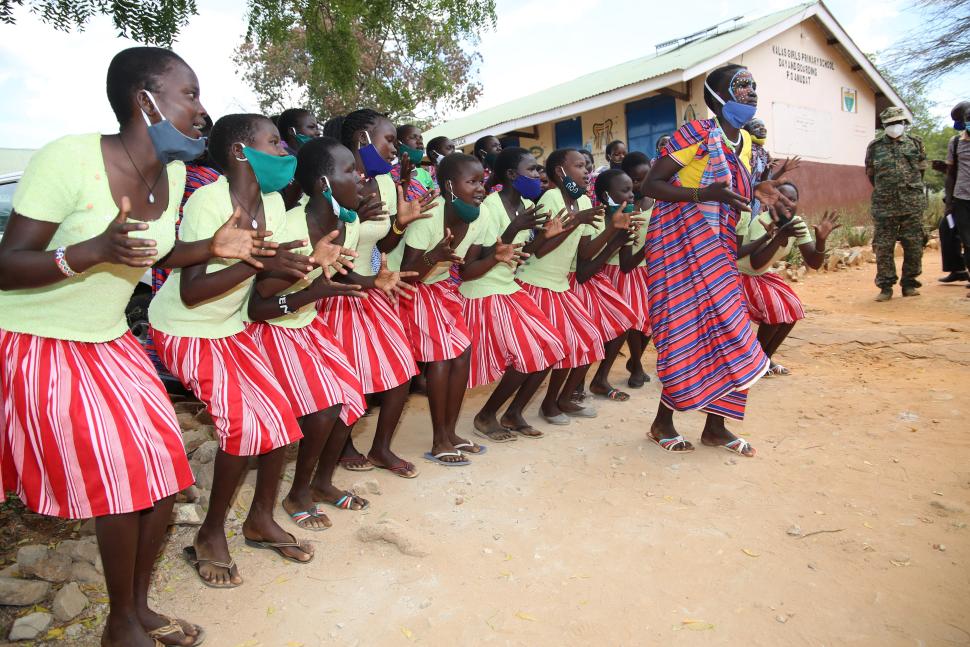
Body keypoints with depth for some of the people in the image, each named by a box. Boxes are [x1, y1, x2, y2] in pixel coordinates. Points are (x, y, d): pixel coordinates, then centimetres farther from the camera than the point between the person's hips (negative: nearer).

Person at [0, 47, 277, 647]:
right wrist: (97, 249, -36)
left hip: (110, 343, 7)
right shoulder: (70, 158, -22)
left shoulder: (173, 172, 0)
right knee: (123, 484, -6)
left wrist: (212, 247, -6)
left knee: (162, 475, 4)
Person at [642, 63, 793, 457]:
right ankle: (663, 422, 7)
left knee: (722, 326, 5)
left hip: (717, 245, 8)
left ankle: (715, 427, 15)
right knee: (692, 327, -9)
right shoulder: (697, 133, -11)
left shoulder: (745, 141, 13)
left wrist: (754, 191, 4)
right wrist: (705, 193, -25)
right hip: (681, 236, -8)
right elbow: (651, 185, -15)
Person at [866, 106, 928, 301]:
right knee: (883, 247, -1)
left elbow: (922, 168, 17)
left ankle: (910, 284, 16)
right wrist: (882, 192, 12)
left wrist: (911, 188, 16)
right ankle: (885, 287, 7)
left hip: (912, 204, 2)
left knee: (914, 245, 4)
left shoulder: (915, 142, 9)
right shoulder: (875, 146, 4)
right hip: (884, 205, -1)